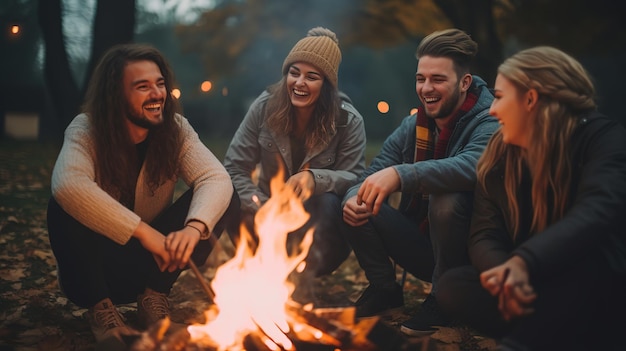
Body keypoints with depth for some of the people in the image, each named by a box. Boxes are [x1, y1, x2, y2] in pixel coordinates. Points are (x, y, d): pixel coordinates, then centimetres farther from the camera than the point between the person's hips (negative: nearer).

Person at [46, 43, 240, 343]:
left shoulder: (175, 128, -10)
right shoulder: (85, 131, -19)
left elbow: (217, 179, -24)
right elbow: (67, 185, -40)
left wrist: (194, 227, -45)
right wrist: (142, 231, -42)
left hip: (151, 259, 3)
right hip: (94, 267, -2)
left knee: (225, 203, -17)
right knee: (64, 209, -32)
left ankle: (154, 294, -4)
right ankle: (99, 306, -12)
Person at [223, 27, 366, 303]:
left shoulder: (348, 121, -12)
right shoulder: (265, 106, -7)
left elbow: (355, 178, -14)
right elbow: (234, 168, -7)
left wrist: (315, 178, -35)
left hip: (319, 225, -1)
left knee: (327, 203, -35)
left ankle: (300, 285, -23)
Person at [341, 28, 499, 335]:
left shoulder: (488, 123, -18)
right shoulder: (411, 126, 3)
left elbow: (473, 166, -42)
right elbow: (370, 180, 0)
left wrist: (400, 175, -51)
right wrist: (353, 198, -24)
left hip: (468, 254, -5)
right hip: (420, 246, 6)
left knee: (447, 199, -34)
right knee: (359, 205, -10)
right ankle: (384, 290, 8)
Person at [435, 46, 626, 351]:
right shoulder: (499, 156, 3)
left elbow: (597, 214, -32)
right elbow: (484, 235, -6)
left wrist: (524, 263, -46)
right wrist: (504, 273, -30)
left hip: (598, 294, -5)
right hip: (531, 292, 5)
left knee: (588, 255, -37)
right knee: (453, 287, -20)